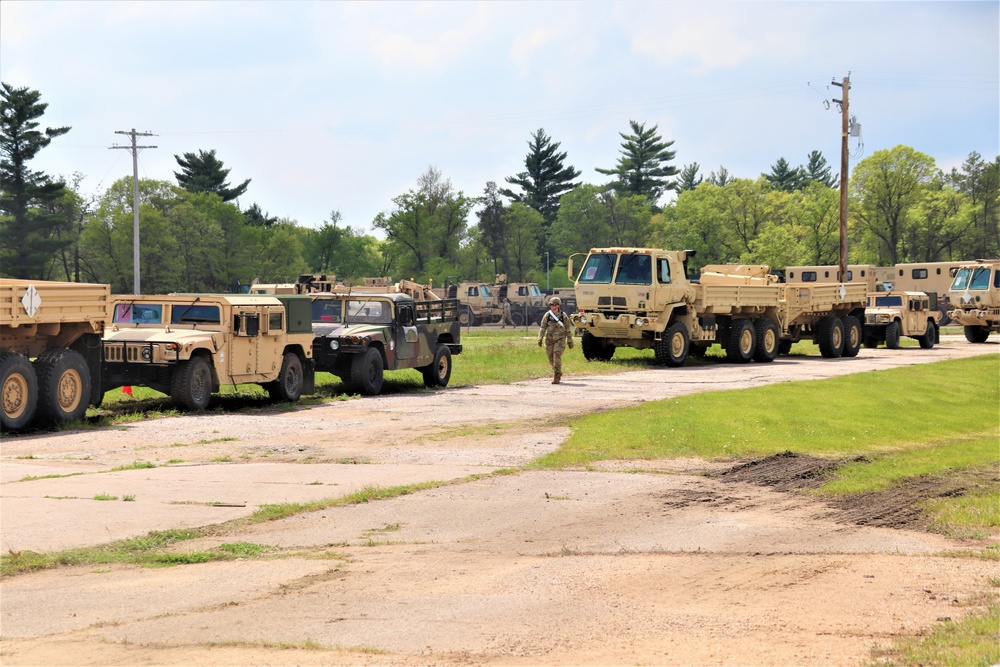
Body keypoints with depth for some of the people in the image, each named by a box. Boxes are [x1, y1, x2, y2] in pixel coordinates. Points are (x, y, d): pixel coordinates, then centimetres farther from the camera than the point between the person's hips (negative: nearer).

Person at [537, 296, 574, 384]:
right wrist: (540, 339, -7)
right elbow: (542, 328, 2)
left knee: (557, 357, -17)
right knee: (551, 359, 9)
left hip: (560, 339, -3)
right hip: (549, 339, 3)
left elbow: (568, 329, 3)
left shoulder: (563, 316, -3)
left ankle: (556, 377, -15)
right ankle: (559, 372, 34)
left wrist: (570, 341, 4)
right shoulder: (547, 315, 0)